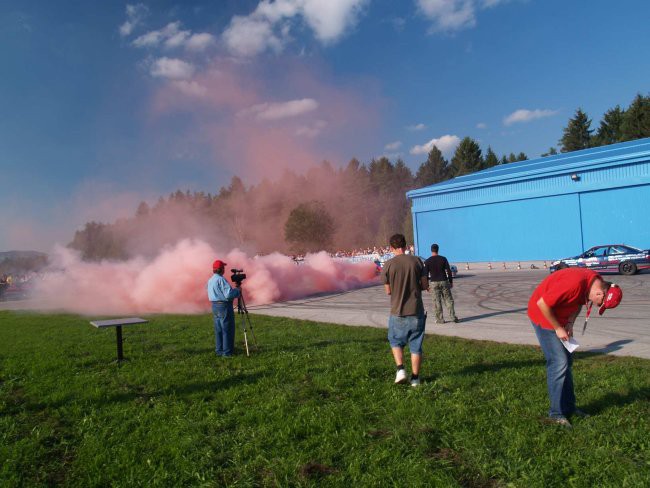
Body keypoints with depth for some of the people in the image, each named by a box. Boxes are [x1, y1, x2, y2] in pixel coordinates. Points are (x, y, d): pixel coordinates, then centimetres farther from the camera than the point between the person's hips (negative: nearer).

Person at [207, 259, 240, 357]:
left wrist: (233, 290, 15)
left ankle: (219, 350, 18)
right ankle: (227, 352, 2)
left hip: (215, 306, 9)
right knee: (227, 330, -1)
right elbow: (229, 294, -25)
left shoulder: (210, 280, 11)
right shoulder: (221, 279, -18)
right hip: (224, 306, -9)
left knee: (218, 330, 14)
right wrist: (237, 290, -7)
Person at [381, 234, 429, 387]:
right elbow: (425, 285, 0)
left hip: (398, 312, -1)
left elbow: (388, 291, -2)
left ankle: (400, 370, 6)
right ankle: (415, 378, 18)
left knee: (396, 341, 20)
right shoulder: (416, 261, -3)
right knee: (416, 345, 12)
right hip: (416, 311, 1)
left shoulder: (388, 265, -8)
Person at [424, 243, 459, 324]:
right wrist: (451, 281, 7)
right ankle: (453, 316, 6)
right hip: (444, 281, 1)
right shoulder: (443, 259, 1)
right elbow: (449, 271, 0)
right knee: (448, 299, 9)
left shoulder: (427, 261, -3)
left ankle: (440, 319, 5)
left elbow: (426, 274, -2)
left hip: (434, 283, -1)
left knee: (437, 301, 4)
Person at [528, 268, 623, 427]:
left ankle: (568, 407, 24)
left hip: (559, 317, 9)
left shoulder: (597, 283, -7)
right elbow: (542, 303, -30)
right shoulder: (574, 283, -34)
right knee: (559, 363, -10)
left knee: (567, 361, 13)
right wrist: (558, 328, -19)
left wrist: (570, 323, -5)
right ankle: (557, 413, 0)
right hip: (543, 314, -9)